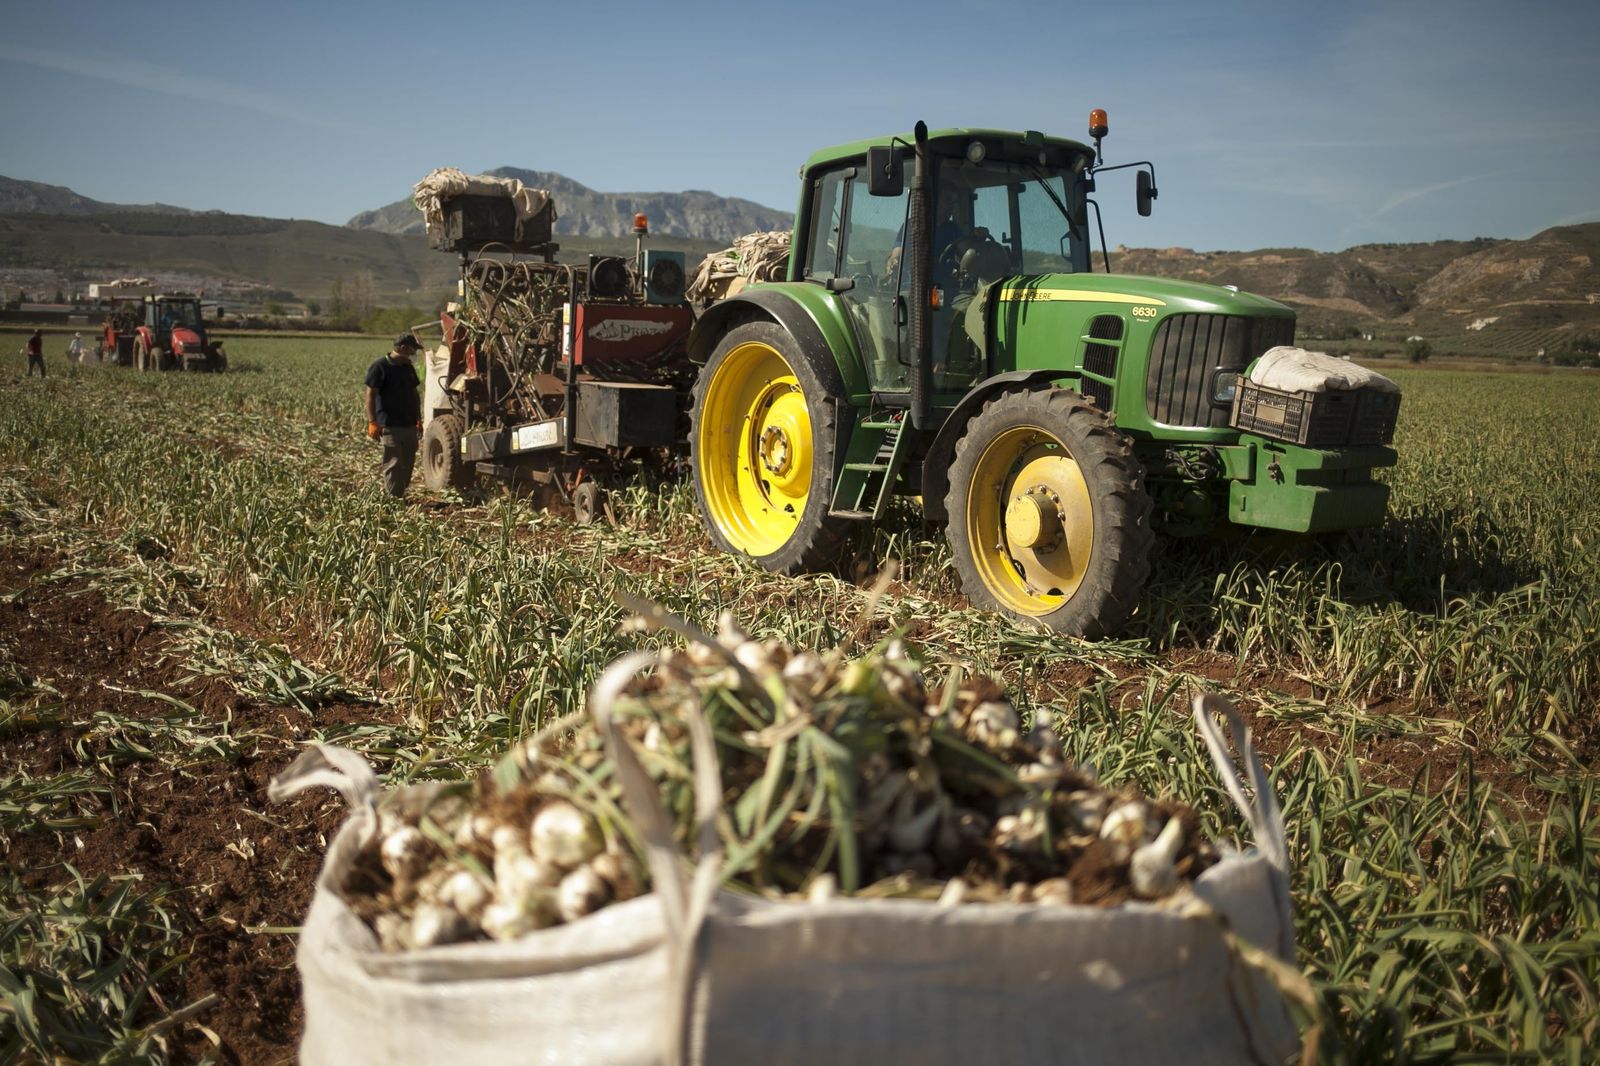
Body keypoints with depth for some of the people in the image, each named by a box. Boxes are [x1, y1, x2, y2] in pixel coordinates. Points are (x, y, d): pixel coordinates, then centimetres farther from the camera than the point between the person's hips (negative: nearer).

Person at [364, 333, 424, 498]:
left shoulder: (408, 367, 16)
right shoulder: (380, 367, -9)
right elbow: (370, 395, -12)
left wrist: (418, 419, 22)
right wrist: (372, 422, -18)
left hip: (410, 425, 8)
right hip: (390, 427, -8)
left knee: (408, 463, 10)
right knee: (393, 464, -7)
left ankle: (400, 495, 20)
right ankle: (394, 499, -3)